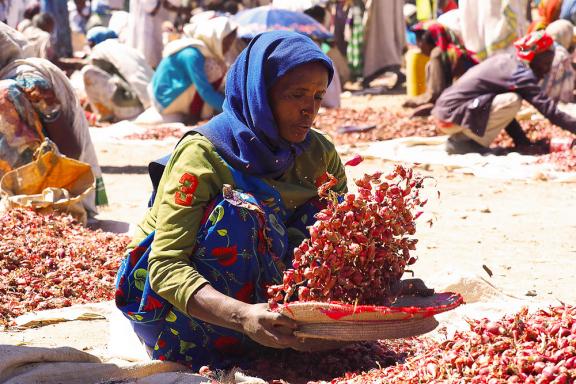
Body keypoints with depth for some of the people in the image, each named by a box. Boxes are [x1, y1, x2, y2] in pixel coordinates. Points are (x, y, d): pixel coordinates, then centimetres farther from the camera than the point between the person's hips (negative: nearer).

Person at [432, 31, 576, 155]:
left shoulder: (505, 60, 13)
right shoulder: (521, 75, -13)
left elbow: (503, 110, 19)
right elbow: (549, 109, -17)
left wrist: (523, 142, 18)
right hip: (452, 117, -9)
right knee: (513, 101, -17)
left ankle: (461, 137, 10)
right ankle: (463, 142, -10)